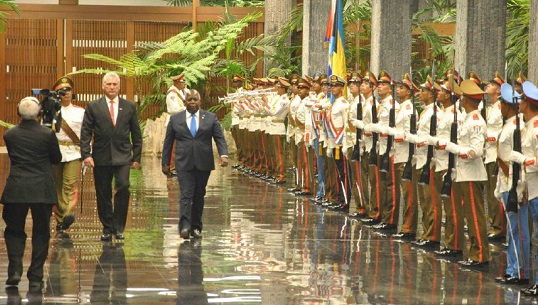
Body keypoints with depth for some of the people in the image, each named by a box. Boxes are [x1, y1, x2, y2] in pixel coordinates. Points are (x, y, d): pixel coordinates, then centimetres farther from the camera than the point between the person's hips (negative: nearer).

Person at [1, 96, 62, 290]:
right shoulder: (47, 134, -7)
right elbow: (57, 159, 6)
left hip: (16, 190, 1)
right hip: (42, 190, -1)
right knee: (41, 233, 9)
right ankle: (35, 277, 7)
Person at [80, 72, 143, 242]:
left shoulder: (129, 107, 9)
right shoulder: (93, 107, 6)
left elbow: (136, 134, 12)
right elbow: (85, 133, 3)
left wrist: (136, 157, 7)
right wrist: (86, 154, -8)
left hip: (123, 157, 0)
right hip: (101, 157, 0)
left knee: (123, 187, -17)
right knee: (103, 194, 3)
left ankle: (118, 227, -7)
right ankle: (107, 229, 14)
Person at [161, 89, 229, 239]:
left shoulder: (210, 118, 7)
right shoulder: (175, 119, 7)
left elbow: (220, 138, 1)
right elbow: (168, 142, 10)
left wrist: (223, 155, -15)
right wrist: (165, 162, 7)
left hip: (203, 164, 1)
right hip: (184, 164, -1)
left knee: (199, 196, 6)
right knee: (186, 195, -12)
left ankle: (196, 227, 14)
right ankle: (184, 227, -21)